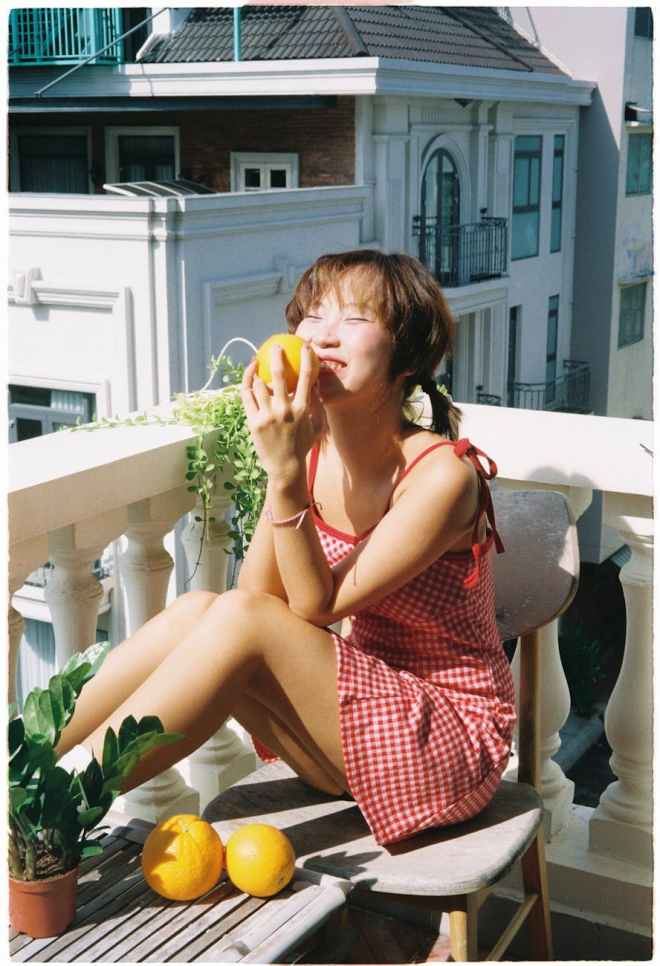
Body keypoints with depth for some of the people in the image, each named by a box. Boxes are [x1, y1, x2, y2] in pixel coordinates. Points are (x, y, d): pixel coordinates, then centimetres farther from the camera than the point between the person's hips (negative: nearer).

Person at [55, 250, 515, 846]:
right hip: (357, 714, 6)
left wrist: (287, 474, -32)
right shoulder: (313, 452, -1)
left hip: (454, 738, -6)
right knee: (197, 611, -16)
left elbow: (316, 608, -20)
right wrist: (283, 467, -21)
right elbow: (259, 593, -10)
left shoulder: (443, 474, -20)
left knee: (238, 619, -26)